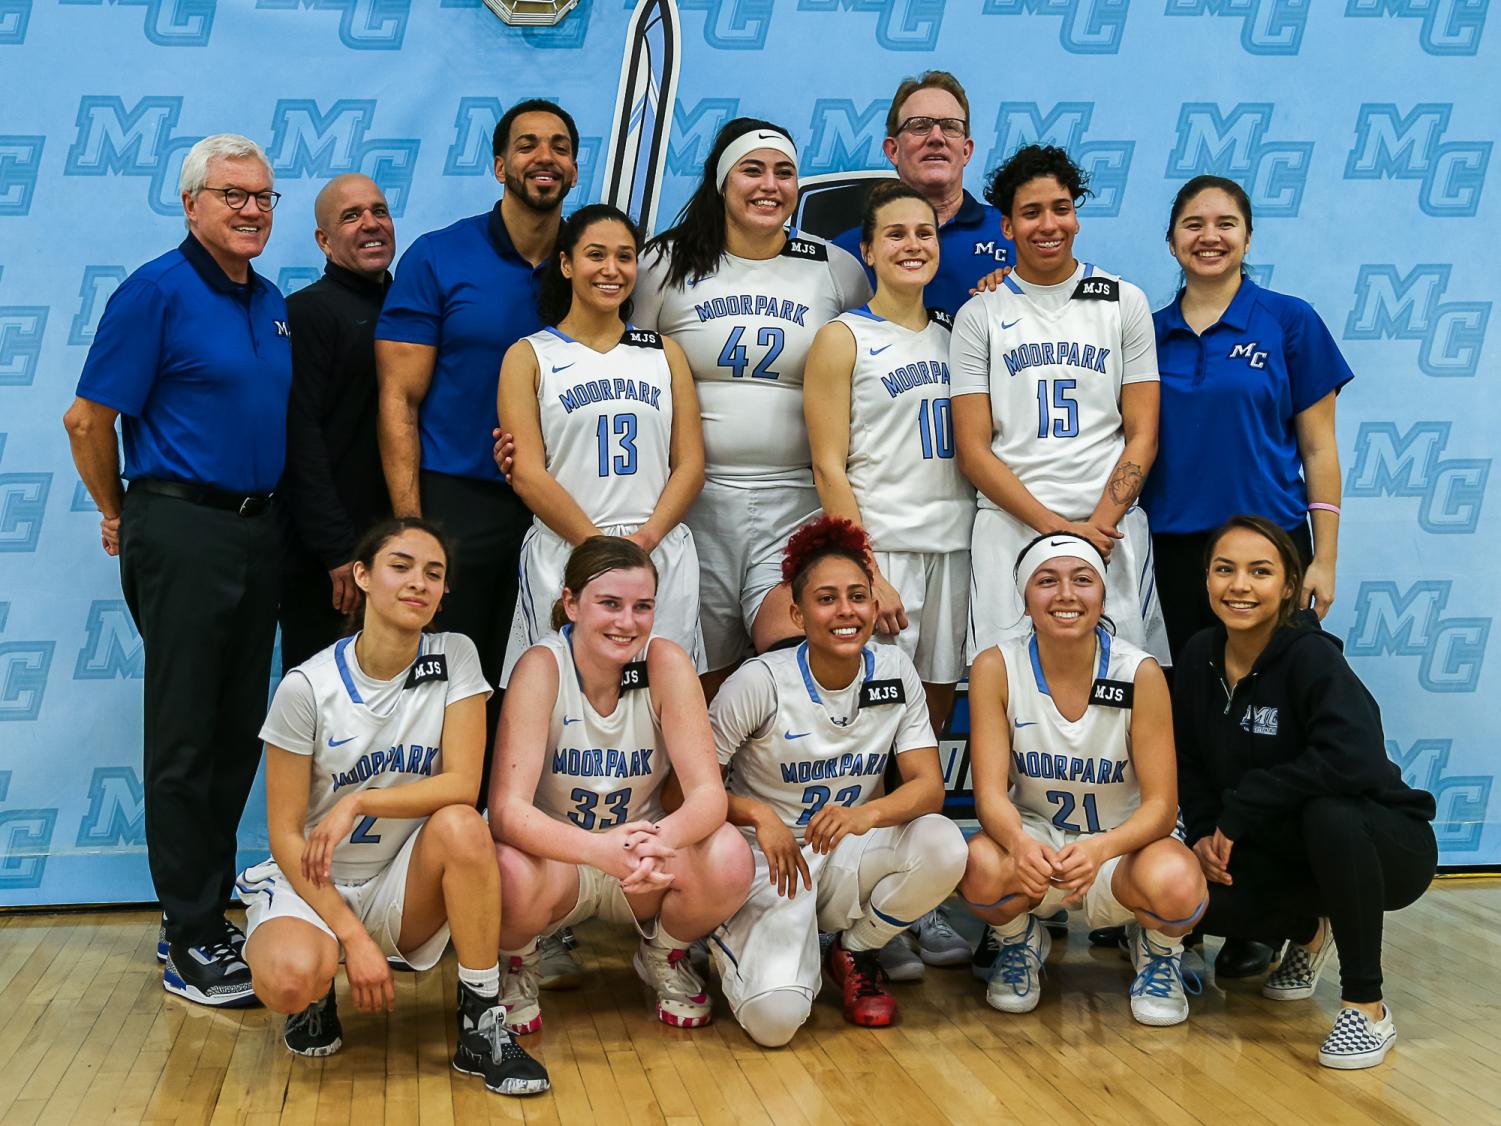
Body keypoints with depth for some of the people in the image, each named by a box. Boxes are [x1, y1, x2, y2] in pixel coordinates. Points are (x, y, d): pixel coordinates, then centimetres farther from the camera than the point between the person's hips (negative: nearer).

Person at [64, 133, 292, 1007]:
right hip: (184, 533, -7)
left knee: (238, 734, 11)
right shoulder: (158, 291, -8)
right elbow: (88, 417, -9)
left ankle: (207, 909, 24)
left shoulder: (273, 303, 14)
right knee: (184, 742, -1)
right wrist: (119, 514, 2)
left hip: (259, 532, 7)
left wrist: (279, 525, 17)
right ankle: (191, 943, 7)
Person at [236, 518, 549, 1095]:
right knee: (291, 977, -34)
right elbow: (285, 833, -11)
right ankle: (315, 993, 7)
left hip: (403, 888, 2)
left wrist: (358, 803, -24)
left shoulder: (455, 658, -7)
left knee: (460, 825, -31)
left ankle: (482, 1026, -18)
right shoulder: (307, 686, -13)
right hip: (310, 881, -2)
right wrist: (352, 938, -19)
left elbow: (462, 784, -14)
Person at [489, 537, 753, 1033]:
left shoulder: (665, 662, -14)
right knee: (511, 873, -36)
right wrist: (601, 850, -47)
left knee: (729, 859, -29)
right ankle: (518, 968, 2)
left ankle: (664, 956, 6)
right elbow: (507, 809, -28)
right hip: (558, 859, -2)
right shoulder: (542, 667, -20)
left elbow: (708, 793, -19)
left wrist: (661, 840, -43)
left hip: (645, 865, 2)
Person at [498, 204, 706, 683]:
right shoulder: (529, 356, 5)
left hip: (662, 555, 3)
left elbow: (690, 464, 6)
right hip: (564, 553, -2)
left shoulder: (665, 353, 14)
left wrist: (645, 538, -10)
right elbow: (528, 474, -5)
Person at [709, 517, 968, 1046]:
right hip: (770, 863, -3)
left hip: (850, 858, 3)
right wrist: (759, 815, -28)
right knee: (775, 1018, -27)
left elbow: (929, 784, -9)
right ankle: (736, 938, 12)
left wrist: (867, 814, -30)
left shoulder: (895, 670, -4)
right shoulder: (760, 682, -14)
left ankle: (856, 953, 2)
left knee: (944, 845, -28)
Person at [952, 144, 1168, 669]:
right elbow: (973, 449, 1)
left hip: (1109, 527, 1)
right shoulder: (979, 315, 8)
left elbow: (1142, 436, 6)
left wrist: (1099, 525, -9)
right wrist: (1057, 527, -9)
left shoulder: (1124, 301, 10)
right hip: (1008, 528, 0)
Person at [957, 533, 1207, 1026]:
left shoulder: (1140, 673, -15)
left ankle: (1158, 952, 5)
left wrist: (1099, 849, -37)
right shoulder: (996, 668, -12)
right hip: (1036, 841, 1)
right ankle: (1020, 942, 5)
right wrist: (1020, 843, -40)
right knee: (981, 867, -34)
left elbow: (1161, 805, -16)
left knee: (1175, 881, -35)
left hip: (1120, 843, 0)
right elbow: (990, 792, -16)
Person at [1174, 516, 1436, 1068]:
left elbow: (1351, 759, -39)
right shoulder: (1199, 656, -4)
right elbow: (1189, 763, 6)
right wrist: (1204, 833, -12)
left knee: (1327, 812, -38)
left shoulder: (1311, 657, -23)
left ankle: (1366, 1006, -17)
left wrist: (1237, 813, -31)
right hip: (1285, 852, 6)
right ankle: (1309, 931, 17)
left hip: (1382, 844, -6)